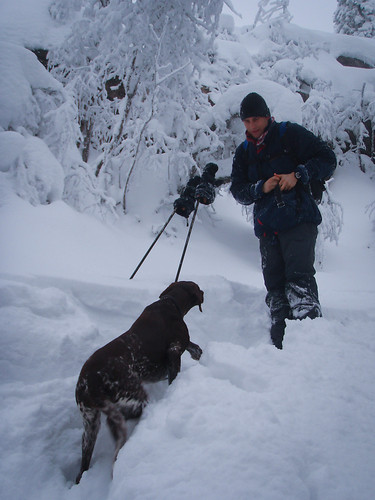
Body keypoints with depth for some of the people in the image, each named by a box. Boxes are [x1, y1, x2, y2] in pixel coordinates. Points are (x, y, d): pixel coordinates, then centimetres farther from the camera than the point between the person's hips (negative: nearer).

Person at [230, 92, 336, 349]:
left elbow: (327, 158, -2)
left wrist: (298, 175, -16)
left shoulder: (290, 134, 2)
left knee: (299, 275, -18)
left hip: (299, 219, -5)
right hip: (267, 226, 5)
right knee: (274, 284, 3)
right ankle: (281, 344, 9)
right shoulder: (243, 152, 16)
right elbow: (238, 191, 8)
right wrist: (261, 187, -11)